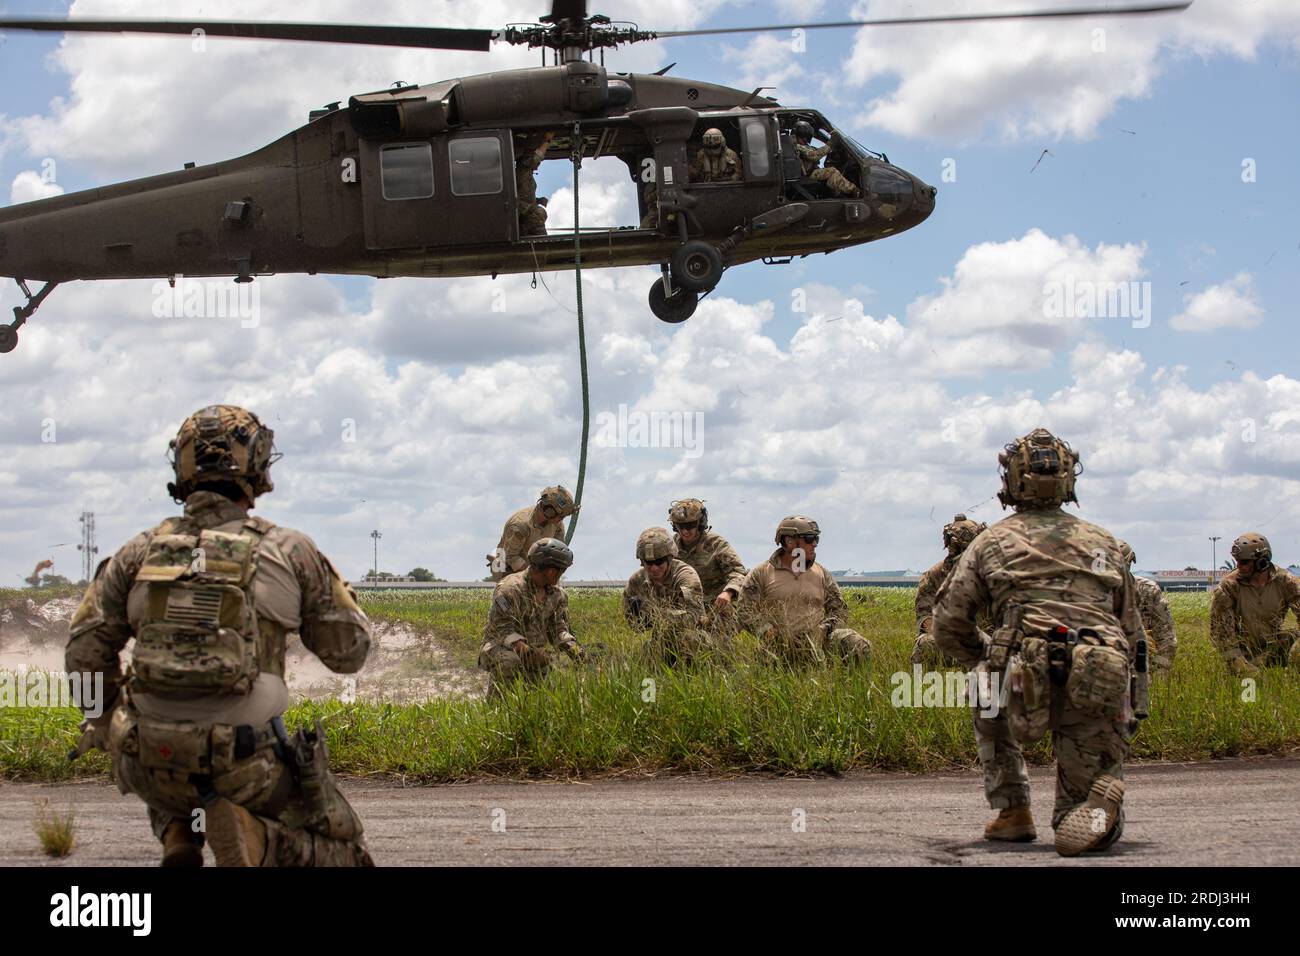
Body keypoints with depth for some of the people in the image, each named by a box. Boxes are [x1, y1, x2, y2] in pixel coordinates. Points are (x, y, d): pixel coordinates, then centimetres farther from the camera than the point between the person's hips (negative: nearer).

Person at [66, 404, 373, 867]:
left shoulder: (139, 552, 5)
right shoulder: (288, 551, -1)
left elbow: (85, 655, 4)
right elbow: (348, 652, 6)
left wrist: (106, 718, 23)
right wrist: (330, 586, 23)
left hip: (155, 766, 3)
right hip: (250, 767, -3)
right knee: (342, 853, 18)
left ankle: (178, 837, 8)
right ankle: (255, 840, -13)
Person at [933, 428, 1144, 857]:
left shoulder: (993, 541, 17)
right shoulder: (1103, 541, 25)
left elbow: (948, 624, 14)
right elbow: (1131, 631, 26)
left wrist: (988, 659, 31)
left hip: (1030, 682, -2)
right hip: (1103, 688, 2)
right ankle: (1097, 807, -23)